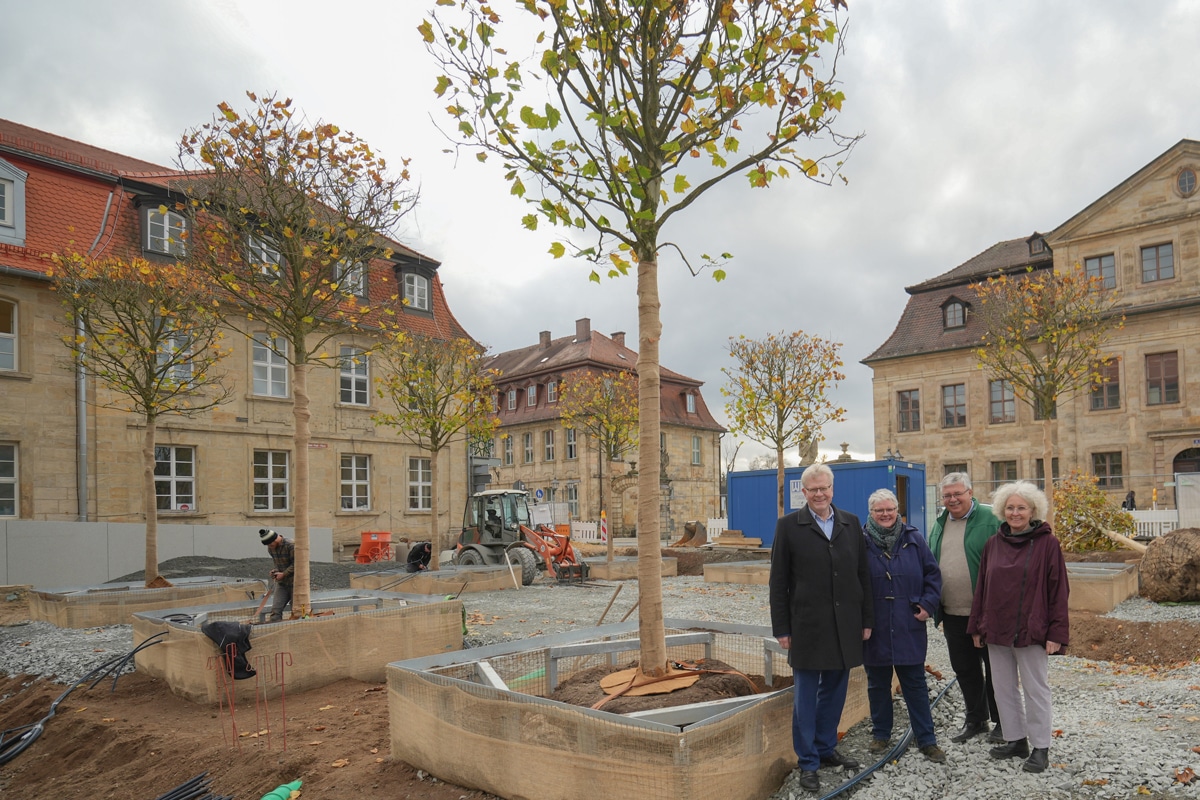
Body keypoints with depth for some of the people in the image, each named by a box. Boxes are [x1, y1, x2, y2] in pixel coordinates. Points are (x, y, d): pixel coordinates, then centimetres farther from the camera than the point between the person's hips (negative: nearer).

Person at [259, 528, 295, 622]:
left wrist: (283, 574, -17)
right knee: (275, 610, -5)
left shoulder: (291, 545, -18)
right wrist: (276, 571, 0)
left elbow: (296, 564, -17)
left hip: (294, 583, -6)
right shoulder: (271, 548, 4)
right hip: (281, 583, 6)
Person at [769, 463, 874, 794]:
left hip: (845, 626, 4)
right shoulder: (789, 526, -4)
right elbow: (778, 581, -4)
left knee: (834, 692, 15)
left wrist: (867, 619, 6)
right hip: (807, 627, -3)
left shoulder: (851, 523, 6)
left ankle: (826, 749, 31)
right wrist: (781, 628, -6)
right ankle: (808, 763, 15)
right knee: (805, 697, 4)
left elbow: (862, 575, 8)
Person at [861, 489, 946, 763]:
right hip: (874, 629, -1)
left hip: (909, 628, 1)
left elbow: (932, 573, 7)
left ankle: (926, 740, 18)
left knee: (915, 684, 8)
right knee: (878, 684, 13)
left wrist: (928, 604, -3)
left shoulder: (913, 539, 0)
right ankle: (881, 735, 28)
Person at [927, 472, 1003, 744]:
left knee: (994, 669, 8)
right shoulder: (939, 525, 11)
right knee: (964, 670, 15)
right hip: (953, 614, 6)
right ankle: (975, 720, 30)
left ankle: (1001, 722, 24)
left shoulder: (990, 520, -9)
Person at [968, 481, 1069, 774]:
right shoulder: (993, 544, 7)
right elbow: (982, 587, 10)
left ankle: (1041, 747, 18)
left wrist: (1056, 633, -11)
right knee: (1004, 688, 13)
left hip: (1031, 632, -5)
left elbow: (1059, 591, -7)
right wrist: (977, 626, 10)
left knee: (1035, 689, 6)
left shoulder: (1047, 544, -7)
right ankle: (1015, 740, 27)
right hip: (996, 630, 5)